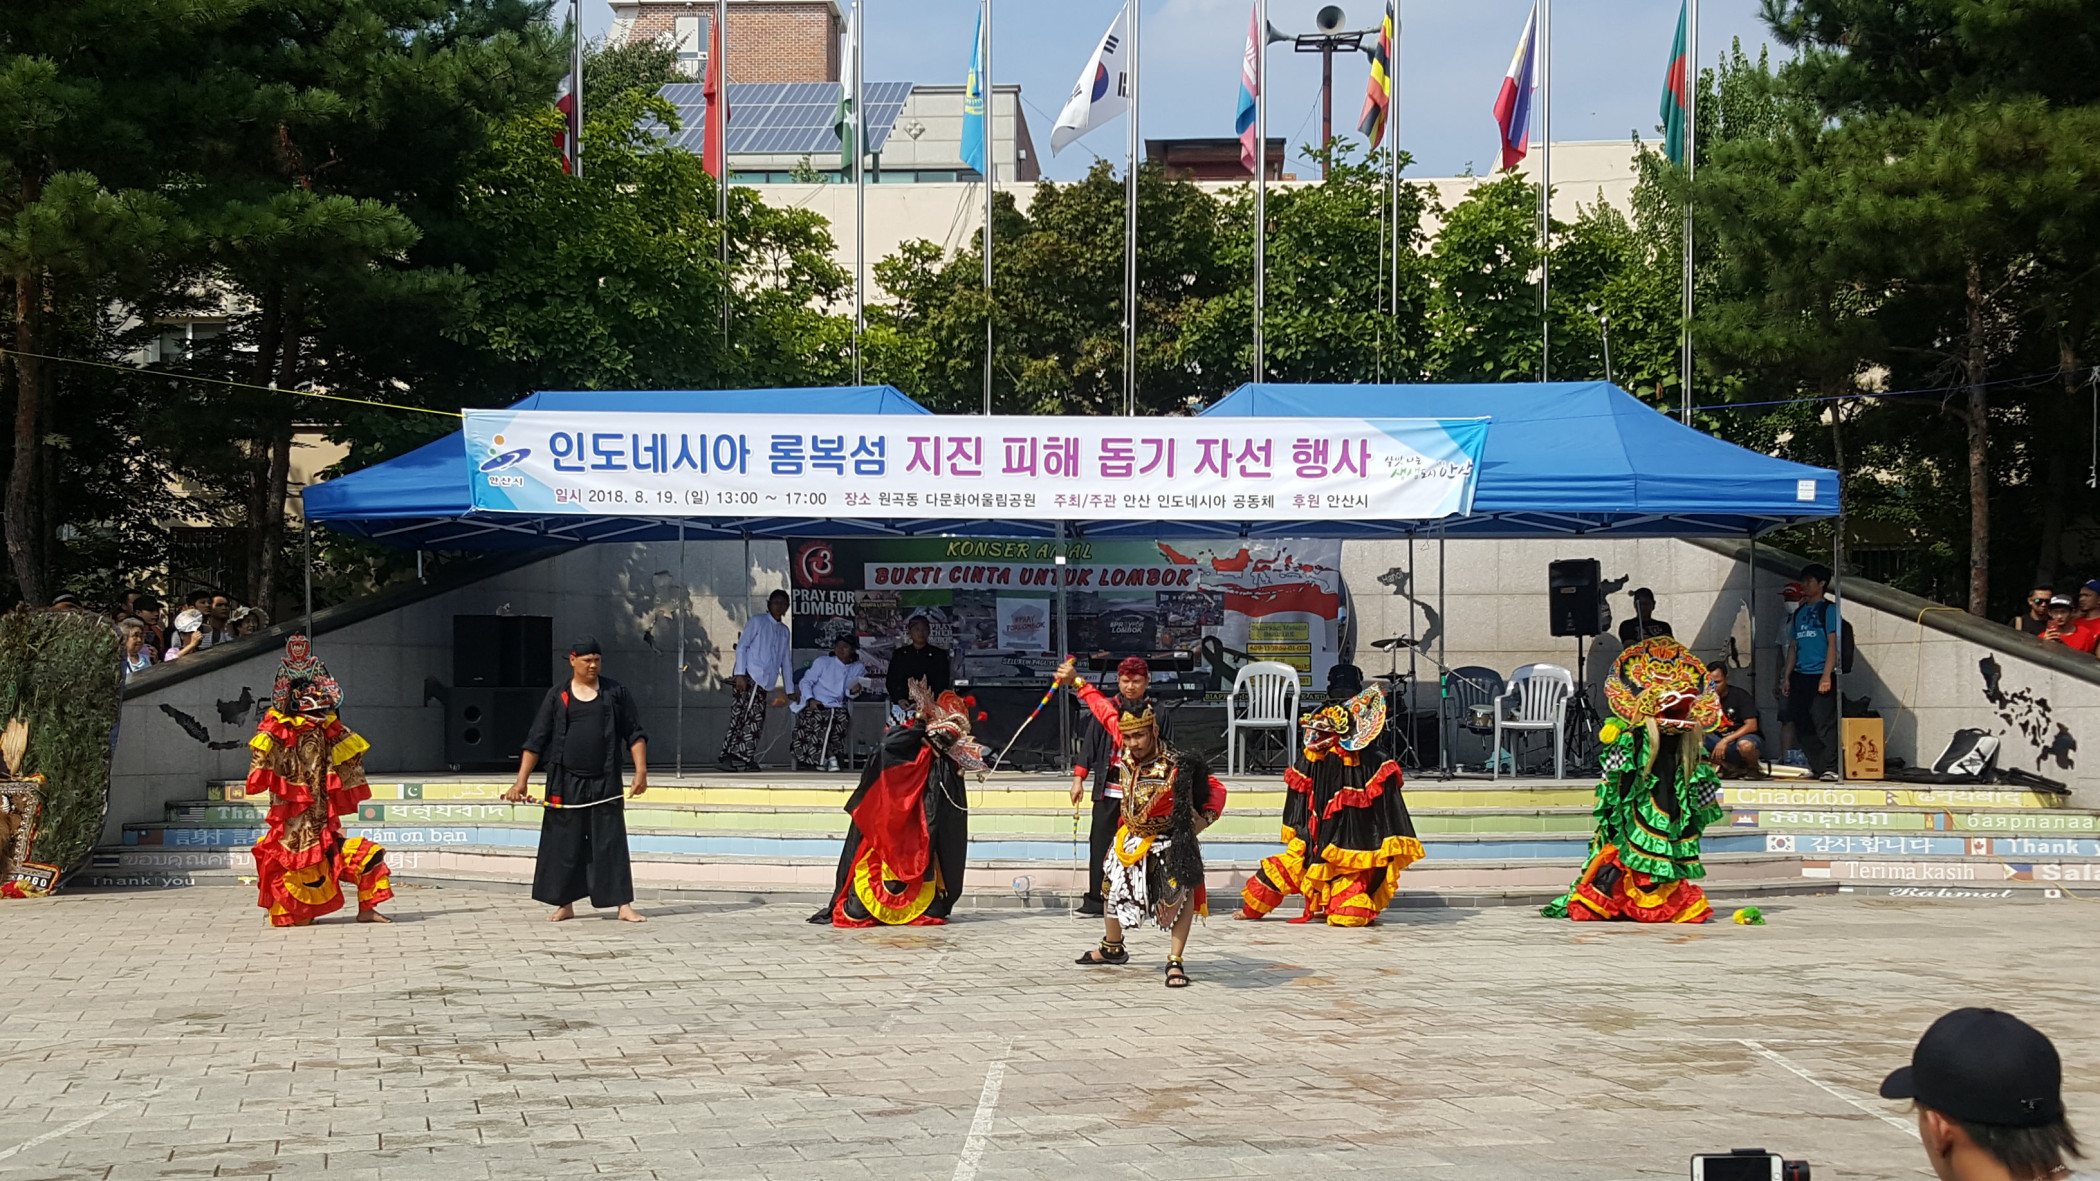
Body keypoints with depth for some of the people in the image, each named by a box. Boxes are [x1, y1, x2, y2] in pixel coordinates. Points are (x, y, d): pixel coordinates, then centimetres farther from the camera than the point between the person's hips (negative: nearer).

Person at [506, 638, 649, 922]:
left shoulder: (616, 692, 5)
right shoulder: (557, 696, 4)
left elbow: (635, 735, 6)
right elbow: (536, 741, 4)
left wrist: (641, 771, -5)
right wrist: (521, 781, -3)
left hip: (605, 784, 0)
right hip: (566, 784, 0)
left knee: (611, 844, -2)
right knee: (564, 846, 5)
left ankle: (624, 905, 0)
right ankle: (565, 904, 18)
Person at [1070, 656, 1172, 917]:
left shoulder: (1156, 713, 7)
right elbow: (1090, 744, 7)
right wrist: (1079, 778, 0)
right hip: (1108, 790, 1)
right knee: (1101, 844, 0)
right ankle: (1096, 900, 6)